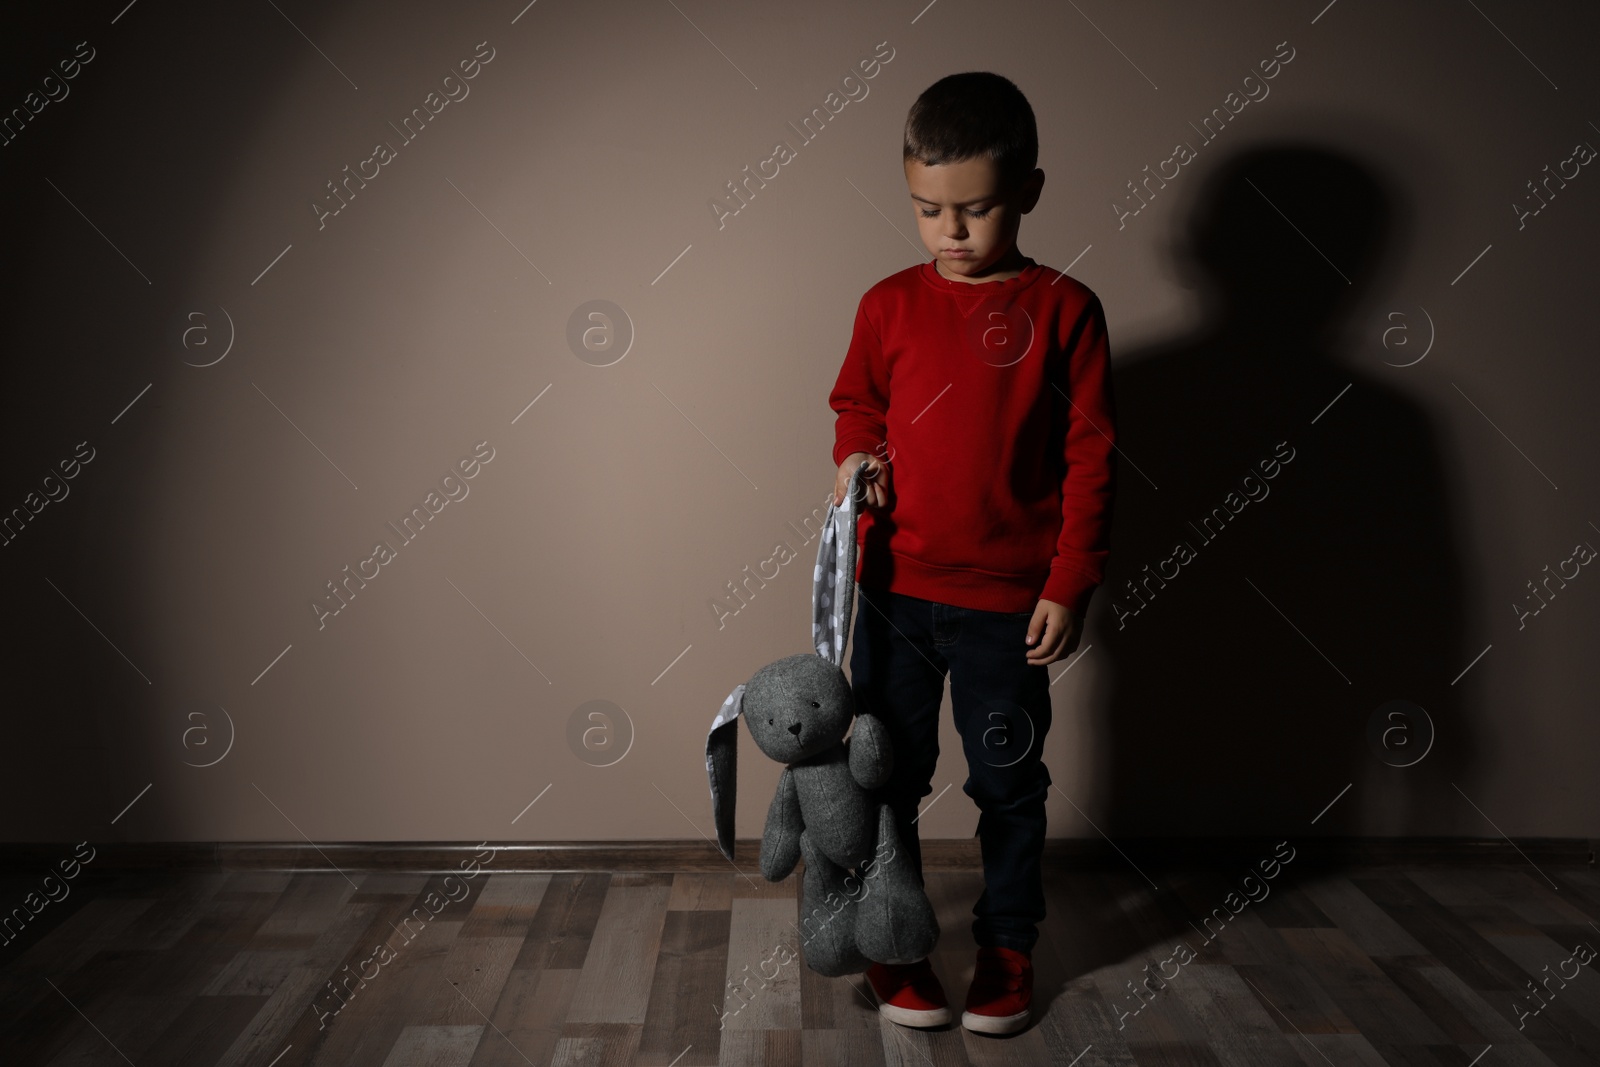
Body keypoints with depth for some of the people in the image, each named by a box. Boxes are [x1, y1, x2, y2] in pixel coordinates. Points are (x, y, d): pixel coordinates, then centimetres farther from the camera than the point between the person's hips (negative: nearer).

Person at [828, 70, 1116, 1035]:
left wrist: (1069, 586, -7)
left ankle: (1008, 946, 33)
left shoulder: (1063, 309, -5)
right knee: (887, 774, 11)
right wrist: (855, 456, -5)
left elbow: (1092, 457, -5)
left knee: (1010, 784, 12)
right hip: (895, 591, 2)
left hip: (1008, 602, -2)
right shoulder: (889, 305, 2)